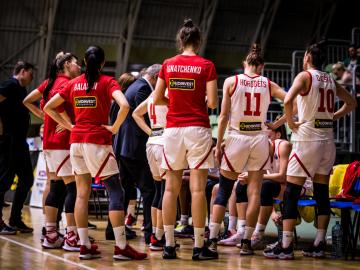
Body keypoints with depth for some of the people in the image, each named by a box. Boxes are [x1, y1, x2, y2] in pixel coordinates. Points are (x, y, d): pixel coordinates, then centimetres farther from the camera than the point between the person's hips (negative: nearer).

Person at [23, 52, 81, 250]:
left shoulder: (50, 82, 15)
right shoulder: (66, 82, -9)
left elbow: (27, 101, 19)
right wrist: (69, 123, -18)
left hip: (50, 142, 9)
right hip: (63, 142, -9)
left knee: (56, 188, 11)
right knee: (74, 187, -7)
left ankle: (50, 235, 12)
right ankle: (71, 237, -8)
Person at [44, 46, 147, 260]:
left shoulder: (74, 83, 10)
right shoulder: (107, 82, -4)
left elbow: (48, 107, 13)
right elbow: (124, 105, -21)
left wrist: (69, 126, 11)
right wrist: (115, 128, -8)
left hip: (76, 141, 5)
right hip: (98, 142, -5)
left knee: (82, 193, 8)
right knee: (116, 192, -2)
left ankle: (85, 246, 6)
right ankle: (121, 246, -8)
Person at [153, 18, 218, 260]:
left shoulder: (168, 65, 5)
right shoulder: (206, 66, -4)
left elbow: (157, 99, 8)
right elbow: (212, 102, -8)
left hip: (173, 129, 3)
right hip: (197, 129, -3)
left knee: (171, 188, 7)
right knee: (198, 188, -2)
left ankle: (169, 245, 9)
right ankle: (199, 247, -1)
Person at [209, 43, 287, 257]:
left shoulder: (231, 82, 0)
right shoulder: (268, 84, 4)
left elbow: (224, 116, -3)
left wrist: (218, 145, 1)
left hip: (236, 138, -1)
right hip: (259, 139, 1)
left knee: (223, 190, 7)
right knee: (255, 191, 4)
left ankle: (213, 240, 3)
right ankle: (246, 242, 3)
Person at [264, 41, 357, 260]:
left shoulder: (305, 76, -6)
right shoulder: (331, 80, 12)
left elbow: (288, 100, -23)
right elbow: (351, 103, 24)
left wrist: (291, 123, -10)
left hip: (307, 139, -6)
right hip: (328, 140, 6)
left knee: (291, 192, -4)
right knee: (322, 193, 10)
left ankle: (286, 246, -8)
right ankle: (319, 245, 12)